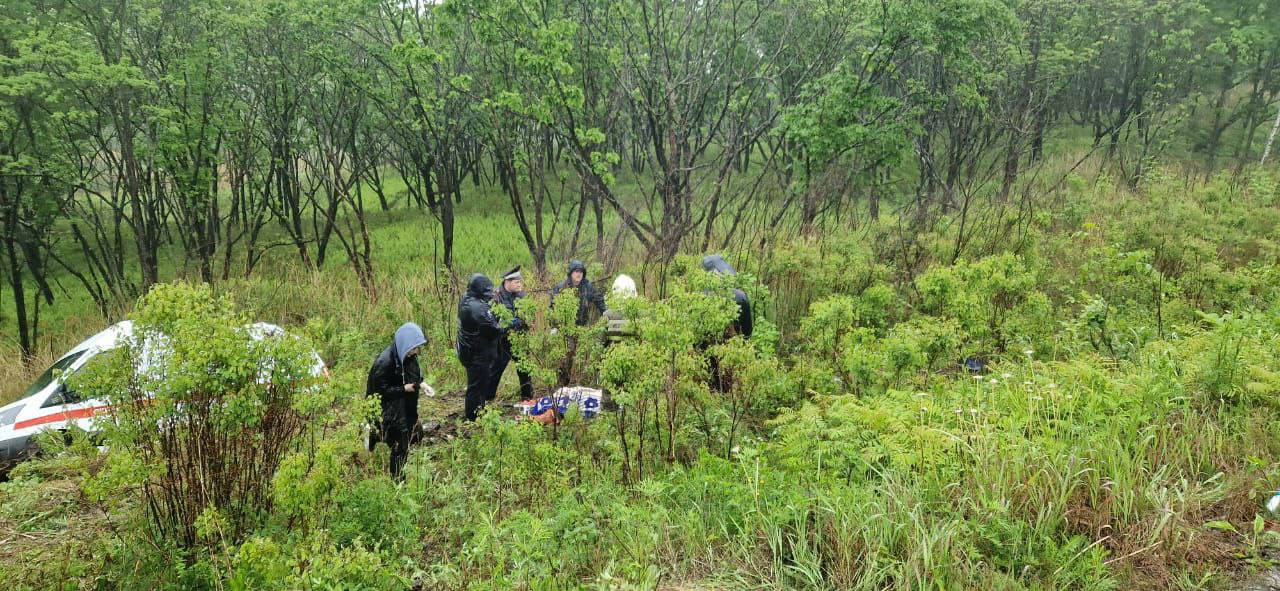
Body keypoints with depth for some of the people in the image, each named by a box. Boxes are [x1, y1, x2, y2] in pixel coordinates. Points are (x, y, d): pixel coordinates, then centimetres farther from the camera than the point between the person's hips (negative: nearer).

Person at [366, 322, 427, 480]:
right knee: (399, 448, 0)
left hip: (407, 410, 8)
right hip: (391, 414, -8)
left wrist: (420, 384, -1)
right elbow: (380, 389, -20)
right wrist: (403, 389, -22)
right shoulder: (385, 362, -25)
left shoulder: (408, 357, -2)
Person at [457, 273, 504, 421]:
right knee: (477, 387, 3)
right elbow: (494, 331, -25)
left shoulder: (465, 300, 2)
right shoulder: (478, 308, -28)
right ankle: (474, 418, 15)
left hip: (468, 352, 10)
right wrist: (501, 327, -4)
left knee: (475, 385, 23)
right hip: (479, 355, -10)